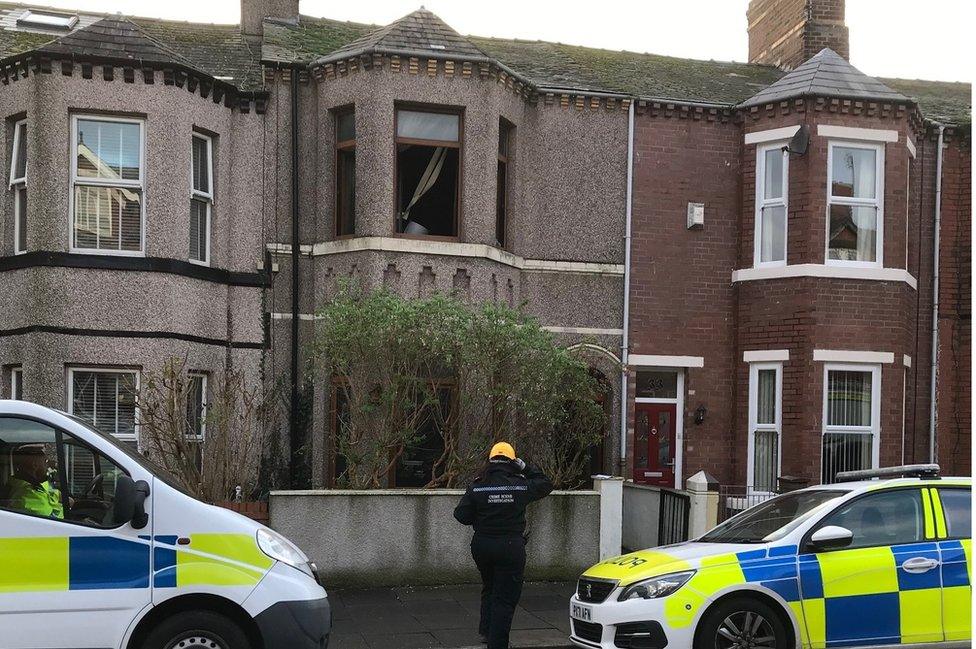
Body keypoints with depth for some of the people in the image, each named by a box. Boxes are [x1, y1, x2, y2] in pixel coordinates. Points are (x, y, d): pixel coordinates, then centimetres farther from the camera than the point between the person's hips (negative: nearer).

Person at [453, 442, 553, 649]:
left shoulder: (477, 486, -4)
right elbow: (545, 484, 10)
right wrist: (526, 468, 11)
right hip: (511, 547, -3)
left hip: (481, 545, 3)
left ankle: (486, 630, 28)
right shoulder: (521, 485, -7)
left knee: (489, 588, 27)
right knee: (506, 597, 3)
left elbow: (461, 515, -3)